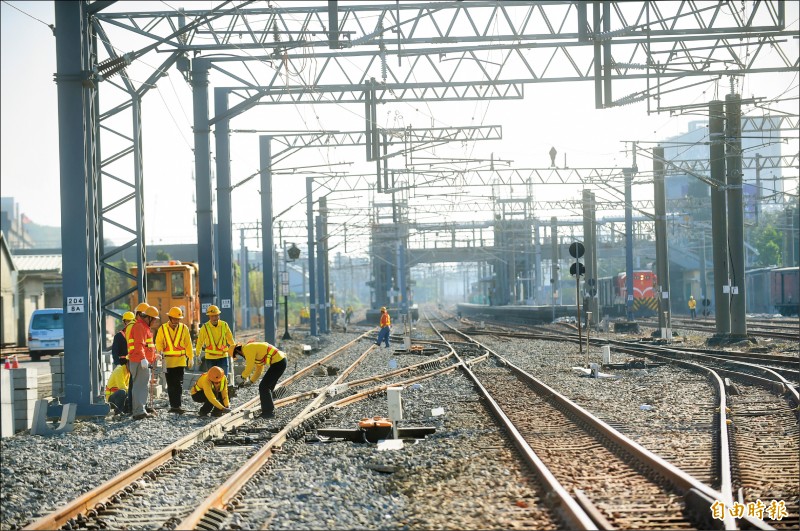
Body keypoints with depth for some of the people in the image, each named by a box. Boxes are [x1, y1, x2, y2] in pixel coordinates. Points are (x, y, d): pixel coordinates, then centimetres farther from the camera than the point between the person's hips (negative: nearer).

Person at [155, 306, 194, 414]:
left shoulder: (184, 328, 4)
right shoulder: (162, 329, 3)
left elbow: (188, 344, 7)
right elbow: (158, 343, 4)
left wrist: (190, 357, 6)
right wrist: (160, 353, -13)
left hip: (180, 360, -1)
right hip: (168, 361, 1)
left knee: (178, 384, -8)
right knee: (171, 385, 5)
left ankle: (176, 406, -9)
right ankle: (174, 405, 11)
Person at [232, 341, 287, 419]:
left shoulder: (248, 349, -9)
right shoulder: (254, 349, 22)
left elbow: (250, 367, -11)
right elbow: (259, 369, 27)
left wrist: (243, 376, 5)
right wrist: (251, 381, 24)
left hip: (278, 362, -10)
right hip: (281, 361, 10)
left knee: (263, 387, -5)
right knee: (267, 387, 17)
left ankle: (268, 412, -1)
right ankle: (269, 410, 23)